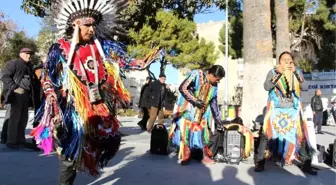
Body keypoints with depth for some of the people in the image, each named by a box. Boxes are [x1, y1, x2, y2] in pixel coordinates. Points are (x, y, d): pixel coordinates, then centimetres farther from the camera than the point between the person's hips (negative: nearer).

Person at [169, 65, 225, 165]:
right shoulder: (196, 74, -18)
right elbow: (182, 88, -21)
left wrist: (218, 121, 6)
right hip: (187, 110, -6)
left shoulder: (214, 86, 2)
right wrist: (195, 101, -24)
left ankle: (203, 155, 17)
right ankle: (184, 156, 9)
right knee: (185, 132, -3)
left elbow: (214, 103, 7)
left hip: (201, 113, 6)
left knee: (202, 132, 5)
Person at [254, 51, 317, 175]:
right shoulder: (273, 72, 0)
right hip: (275, 111, -2)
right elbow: (266, 87, -15)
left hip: (293, 111, 3)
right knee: (266, 135, -6)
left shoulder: (297, 73, 8)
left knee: (301, 136, 3)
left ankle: (306, 165, 16)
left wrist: (295, 73, -18)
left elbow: (305, 88, -7)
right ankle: (259, 162, 3)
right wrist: (278, 74, -22)